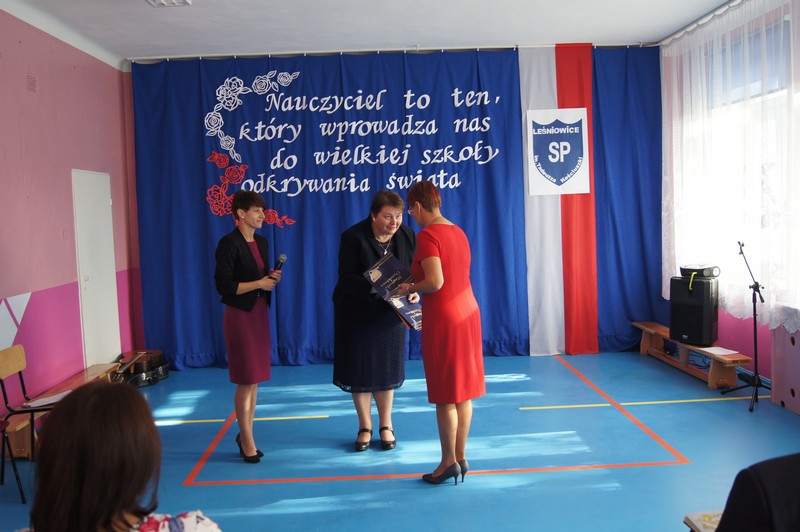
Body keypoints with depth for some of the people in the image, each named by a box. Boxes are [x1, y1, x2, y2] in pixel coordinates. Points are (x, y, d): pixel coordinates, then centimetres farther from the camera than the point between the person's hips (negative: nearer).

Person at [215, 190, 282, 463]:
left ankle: (245, 434, 22)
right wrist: (259, 283, -15)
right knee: (246, 380, -2)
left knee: (254, 379, 11)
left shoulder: (262, 242, 10)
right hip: (240, 315, -7)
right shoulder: (229, 243, -13)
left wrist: (272, 278, -1)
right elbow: (224, 286, -17)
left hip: (260, 312, 7)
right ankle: (247, 440, 9)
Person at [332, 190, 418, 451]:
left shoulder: (407, 236, -6)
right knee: (359, 370, 6)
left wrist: (414, 291, -23)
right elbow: (348, 278, -22)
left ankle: (386, 425, 27)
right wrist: (375, 287, -38)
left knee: (387, 369, 11)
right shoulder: (353, 237, -18)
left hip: (390, 313, 3)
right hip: (357, 314, -2)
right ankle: (365, 427, 23)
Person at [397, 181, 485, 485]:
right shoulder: (458, 231, 11)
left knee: (445, 396, 3)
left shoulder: (427, 236, -15)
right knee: (463, 391, 13)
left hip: (443, 319, -8)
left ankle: (448, 462, 12)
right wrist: (417, 287, 15)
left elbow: (435, 282, -24)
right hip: (468, 312, 8)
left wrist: (410, 288, -6)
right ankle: (460, 457, 22)